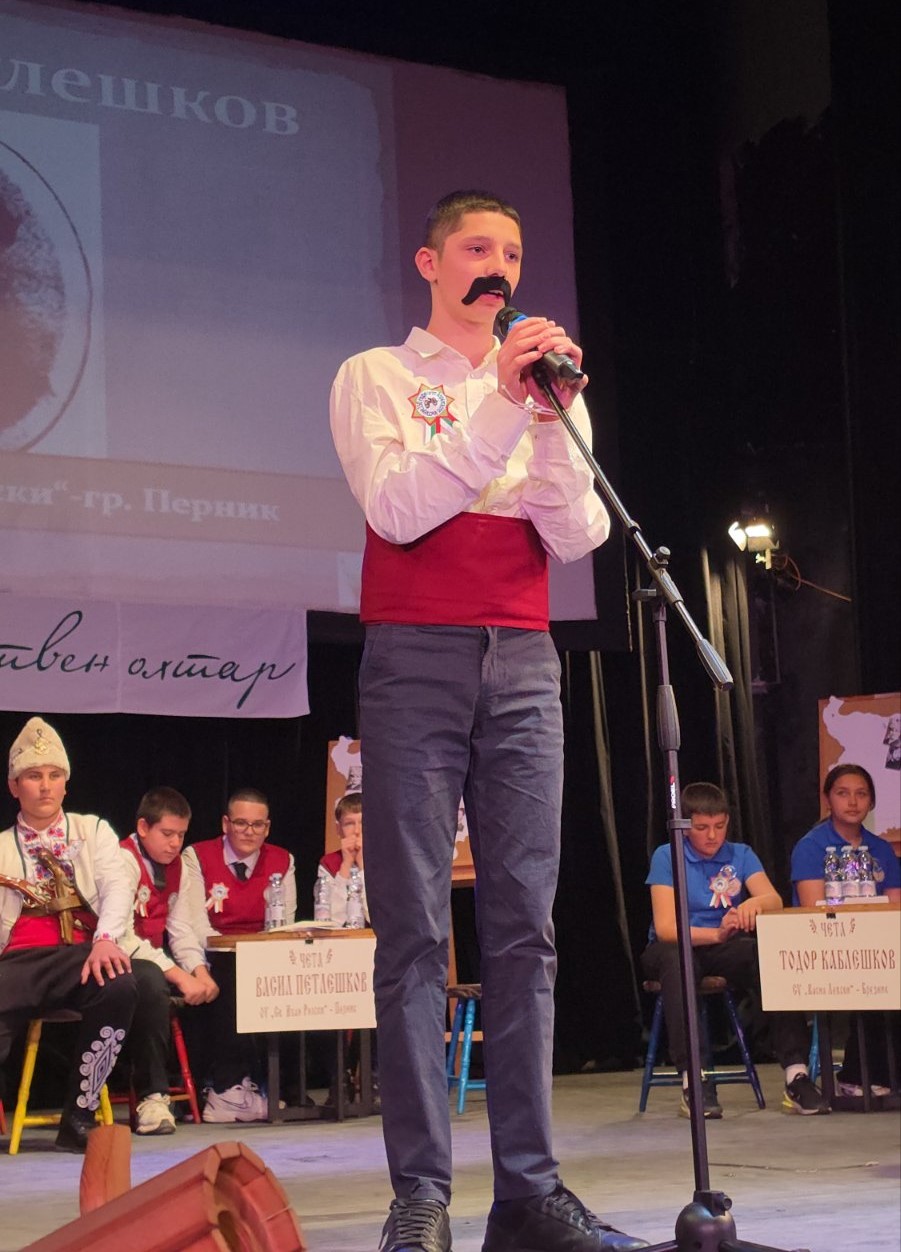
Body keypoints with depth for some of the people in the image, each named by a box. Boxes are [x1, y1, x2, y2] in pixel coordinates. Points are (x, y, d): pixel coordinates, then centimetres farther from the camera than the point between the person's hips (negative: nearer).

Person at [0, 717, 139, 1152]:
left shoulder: (93, 831, 19)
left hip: (84, 953, 0)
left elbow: (117, 887, 1)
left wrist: (105, 939, -19)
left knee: (120, 987, -36)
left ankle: (79, 1117, -24)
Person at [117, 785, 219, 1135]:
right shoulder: (124, 860, -15)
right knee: (152, 983, -38)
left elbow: (181, 928, 6)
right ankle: (151, 1096, -34)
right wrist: (178, 975, -29)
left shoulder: (175, 865, 11)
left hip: (152, 959, 9)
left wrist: (199, 972, -14)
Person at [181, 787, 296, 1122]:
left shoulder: (282, 861, 11)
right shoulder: (197, 857, 2)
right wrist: (238, 954, -25)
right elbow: (197, 926, -9)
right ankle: (228, 1086, -30)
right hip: (215, 963, -3)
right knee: (233, 981, -35)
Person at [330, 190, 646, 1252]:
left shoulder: (546, 386, 19)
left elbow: (578, 538, 5)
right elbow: (396, 510, -8)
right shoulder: (376, 378, 9)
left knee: (525, 926, -1)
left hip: (523, 664, 3)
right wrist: (500, 408, -13)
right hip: (414, 656, -3)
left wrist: (554, 423, -9)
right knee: (415, 930, -7)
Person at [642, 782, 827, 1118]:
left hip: (726, 951, 3)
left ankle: (796, 1072, -32)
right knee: (676, 959, -39)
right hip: (677, 947, -3)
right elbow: (665, 927, -15)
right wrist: (716, 934, -33)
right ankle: (693, 1080, -42)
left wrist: (753, 904, -34)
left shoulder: (741, 855, 6)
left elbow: (775, 901, -9)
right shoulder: (667, 857, -5)